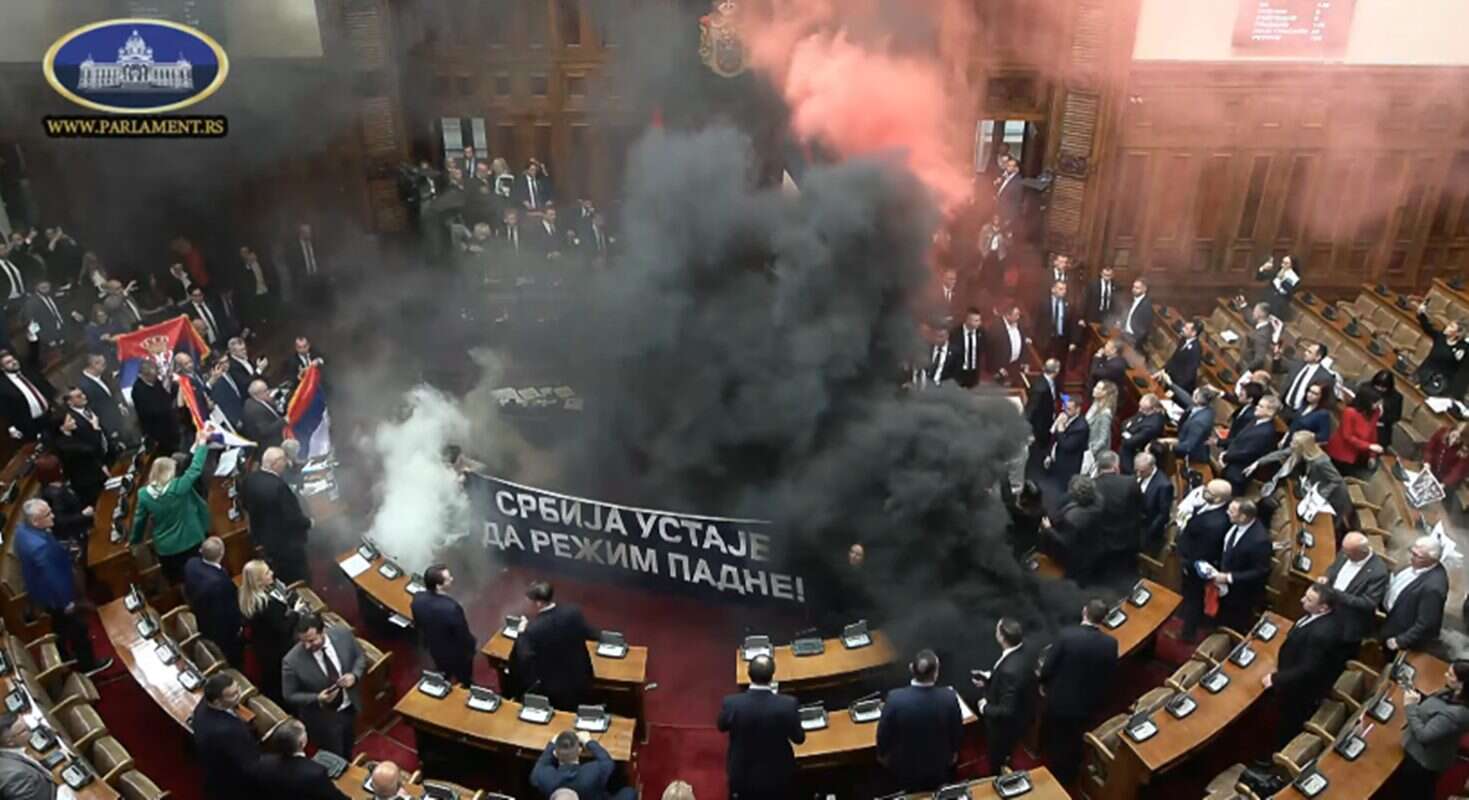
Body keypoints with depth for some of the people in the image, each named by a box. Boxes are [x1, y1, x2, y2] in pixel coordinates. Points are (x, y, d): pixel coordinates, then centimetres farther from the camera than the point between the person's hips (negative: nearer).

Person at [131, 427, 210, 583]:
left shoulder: (144, 494, -11)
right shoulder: (179, 487, -24)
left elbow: (139, 520, 1)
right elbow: (195, 468, -15)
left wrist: (134, 541, 19)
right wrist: (202, 442, -5)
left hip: (165, 549, 3)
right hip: (190, 543, -3)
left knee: (176, 583, 19)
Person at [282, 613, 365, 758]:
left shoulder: (344, 635, -21)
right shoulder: (292, 661, -29)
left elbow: (360, 657, -2)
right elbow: (290, 696, -14)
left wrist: (354, 675, -22)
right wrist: (317, 699, -29)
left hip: (350, 707, 4)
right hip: (323, 718, -4)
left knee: (348, 751, 30)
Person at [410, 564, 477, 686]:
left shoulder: (417, 599, -23)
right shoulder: (452, 608, -42)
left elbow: (417, 625, -2)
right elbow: (463, 635, -26)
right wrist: (470, 648, -4)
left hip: (434, 649, 6)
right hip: (457, 654, -6)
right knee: (464, 682, 24)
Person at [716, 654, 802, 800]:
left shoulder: (732, 703, -27)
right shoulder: (787, 704, -29)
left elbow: (722, 727, -4)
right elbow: (799, 738, -11)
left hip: (742, 773, 1)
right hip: (778, 774, 0)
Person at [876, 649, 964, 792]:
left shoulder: (895, 698, -33)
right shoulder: (949, 697, -29)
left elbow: (884, 733, -16)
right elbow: (957, 731, -9)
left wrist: (882, 754, 6)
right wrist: (954, 751, 12)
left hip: (905, 767, -1)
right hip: (939, 766, 1)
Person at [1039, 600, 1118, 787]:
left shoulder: (1065, 635, -27)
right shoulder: (1110, 643, -18)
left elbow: (1048, 668, -19)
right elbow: (1109, 677, -5)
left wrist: (1043, 684, 3)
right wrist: (1097, 697, 14)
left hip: (1059, 701, -2)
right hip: (1087, 704, 2)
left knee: (1053, 742, 24)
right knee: (1074, 744, 27)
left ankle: (1052, 778, 42)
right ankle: (1068, 777, 45)